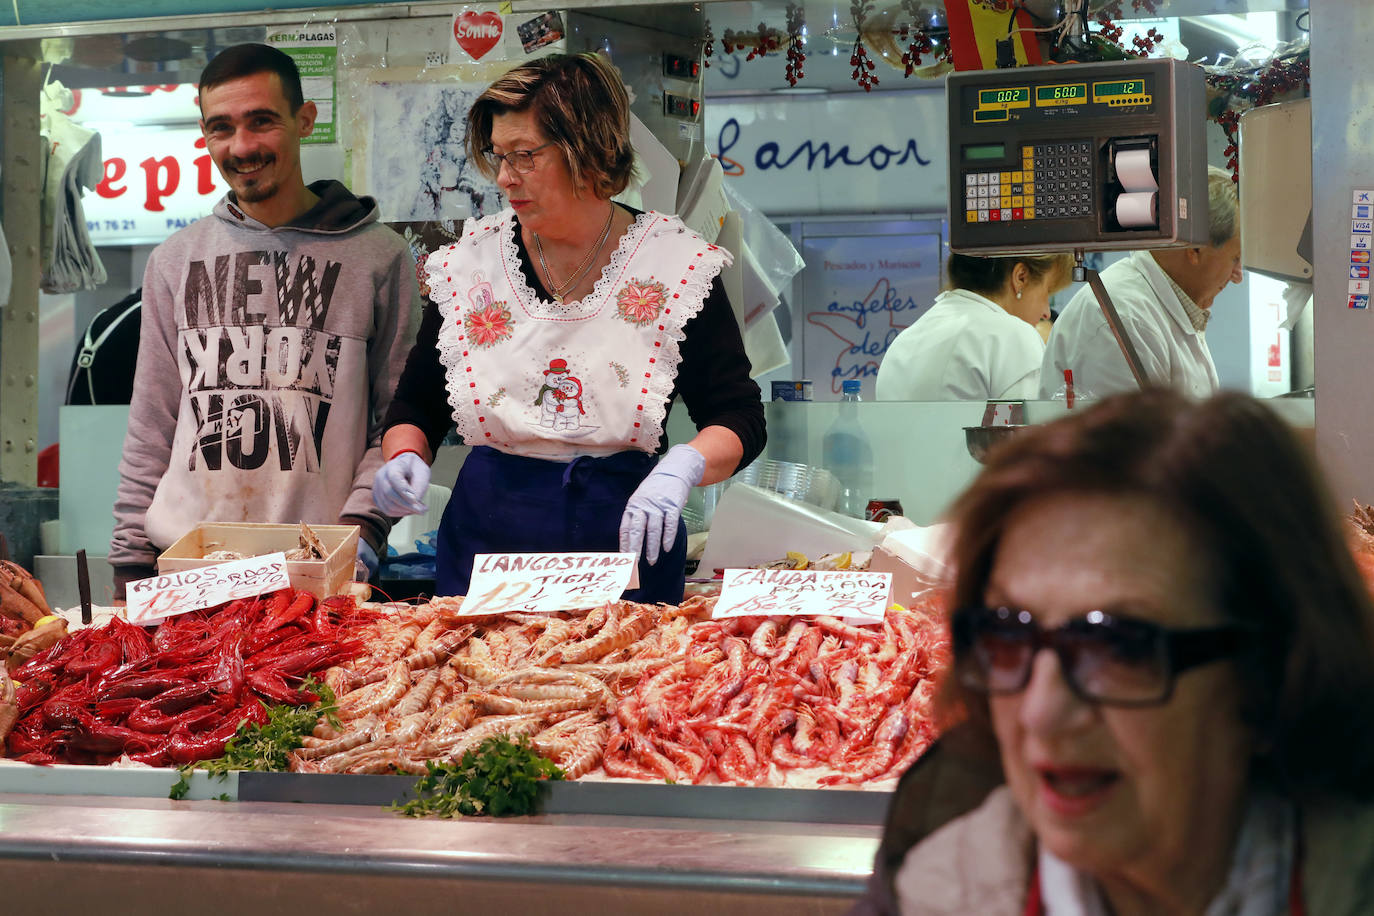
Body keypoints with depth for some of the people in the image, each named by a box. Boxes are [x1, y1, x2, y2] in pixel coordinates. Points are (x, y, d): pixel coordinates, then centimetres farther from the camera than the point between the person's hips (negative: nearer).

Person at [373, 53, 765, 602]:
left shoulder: (674, 265, -4)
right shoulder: (471, 263, 3)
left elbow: (740, 418, -4)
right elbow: (416, 407, 14)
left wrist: (682, 468, -23)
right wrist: (405, 457, -8)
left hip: (625, 544, -2)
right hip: (487, 539, 2)